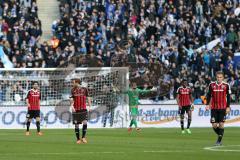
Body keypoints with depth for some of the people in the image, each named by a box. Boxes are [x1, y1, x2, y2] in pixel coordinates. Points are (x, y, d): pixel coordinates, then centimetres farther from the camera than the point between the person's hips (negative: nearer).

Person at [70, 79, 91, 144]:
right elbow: (71, 99, 0)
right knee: (76, 125, 1)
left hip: (83, 109, -1)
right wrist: (72, 106, -17)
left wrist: (89, 106, -3)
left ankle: (83, 137, -5)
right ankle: (78, 139, 10)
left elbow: (88, 98, 7)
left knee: (85, 122, -17)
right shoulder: (73, 90, 7)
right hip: (76, 110, 1)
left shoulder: (84, 89, 4)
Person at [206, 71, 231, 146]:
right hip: (214, 108, 2)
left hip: (222, 108, -2)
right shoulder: (211, 85, 3)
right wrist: (207, 104, -1)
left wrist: (228, 107, -1)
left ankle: (219, 140, 1)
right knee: (214, 125, -1)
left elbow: (228, 97, 3)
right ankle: (220, 135, 25)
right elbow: (209, 95, 9)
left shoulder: (226, 85, -1)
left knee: (221, 124, -6)